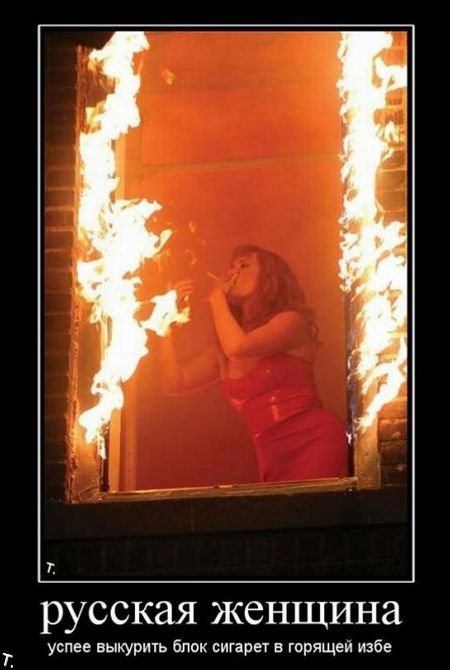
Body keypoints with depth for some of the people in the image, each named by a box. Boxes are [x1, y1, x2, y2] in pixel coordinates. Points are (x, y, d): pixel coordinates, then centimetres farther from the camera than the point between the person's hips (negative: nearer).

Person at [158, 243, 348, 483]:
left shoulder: (291, 321, 2)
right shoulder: (223, 349, 21)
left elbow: (238, 347, -15)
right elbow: (174, 383, 13)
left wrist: (217, 298, 3)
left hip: (317, 442, -6)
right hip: (275, 459, 6)